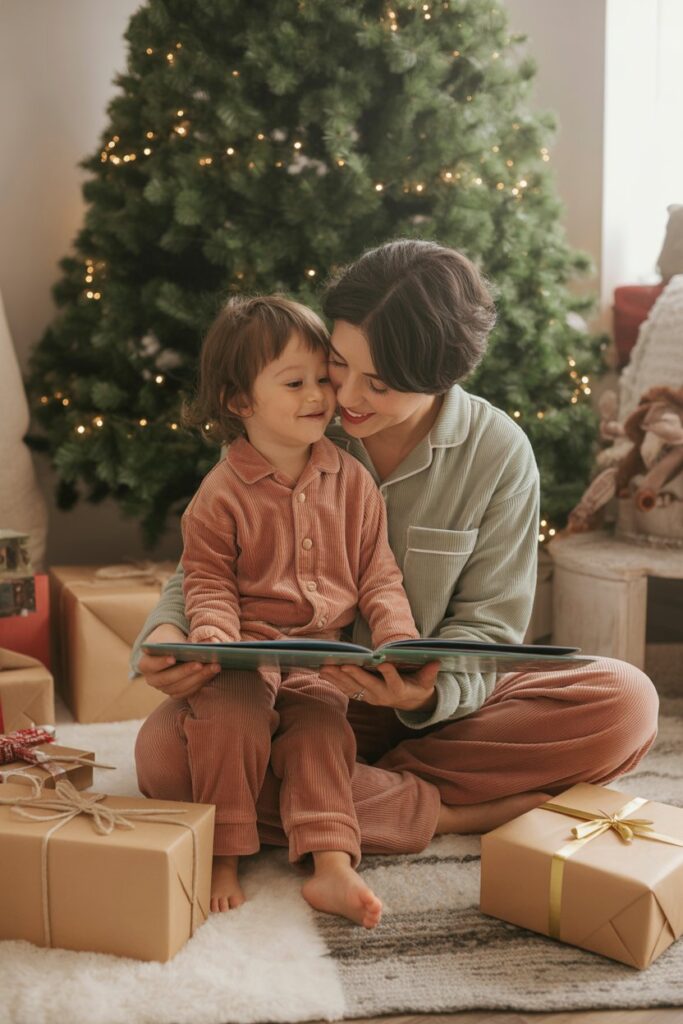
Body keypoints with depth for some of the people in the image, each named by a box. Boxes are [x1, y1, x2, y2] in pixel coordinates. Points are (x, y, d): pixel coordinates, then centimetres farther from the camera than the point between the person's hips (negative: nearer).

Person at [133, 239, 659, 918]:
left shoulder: (498, 453, -8)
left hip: (435, 708, 0)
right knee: (164, 749, -31)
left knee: (626, 702, -23)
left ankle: (369, 785, -19)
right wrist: (165, 632, -25)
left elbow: (487, 625, -6)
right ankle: (449, 812, -22)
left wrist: (430, 691, -30)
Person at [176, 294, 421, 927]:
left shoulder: (352, 481, 6)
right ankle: (224, 855, -15)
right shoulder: (220, 494, -4)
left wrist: (399, 638, -8)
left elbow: (377, 574, 8)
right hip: (248, 649, -2)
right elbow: (208, 581, -1)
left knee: (320, 722, -21)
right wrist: (215, 637, -21)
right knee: (234, 710, -28)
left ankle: (331, 865, -23)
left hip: (324, 653, 3)